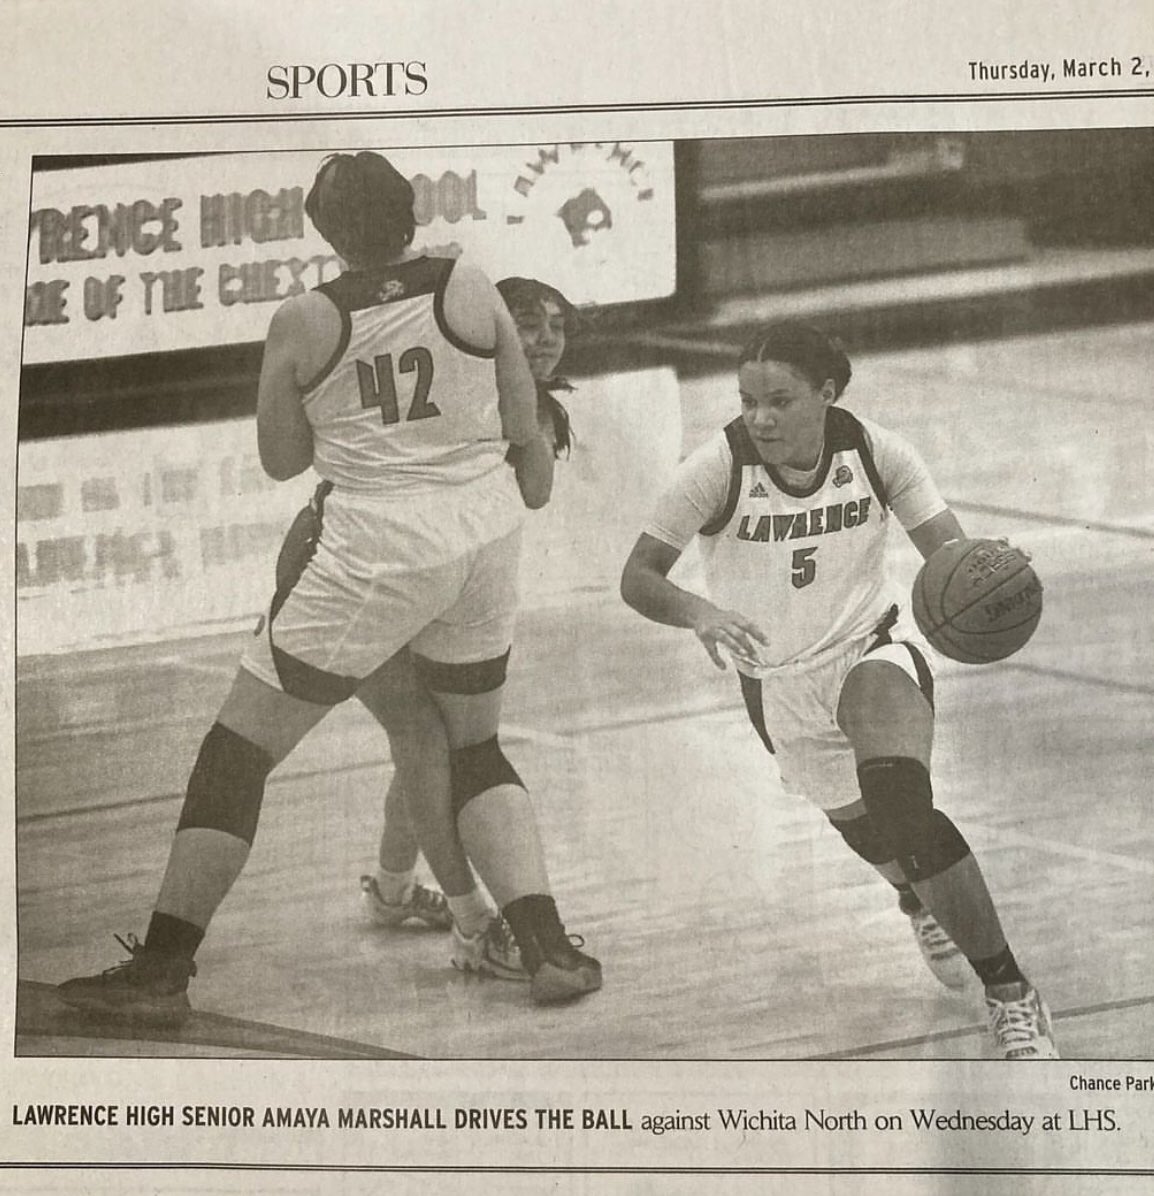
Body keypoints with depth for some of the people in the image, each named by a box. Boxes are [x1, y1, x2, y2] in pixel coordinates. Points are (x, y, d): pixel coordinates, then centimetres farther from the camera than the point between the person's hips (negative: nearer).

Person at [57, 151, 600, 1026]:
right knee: (474, 746, 24)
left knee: (239, 749, 5)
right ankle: (551, 949, 13)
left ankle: (162, 970, 5)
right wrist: (532, 472, 27)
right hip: (486, 532, 4)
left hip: (377, 550, -4)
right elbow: (525, 428, 7)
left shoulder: (304, 324, -7)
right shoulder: (470, 289, -1)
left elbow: (281, 459, 6)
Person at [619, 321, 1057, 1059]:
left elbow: (950, 554, -15)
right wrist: (697, 612, -39)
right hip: (779, 683, 2)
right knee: (879, 834, 14)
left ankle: (1012, 997, -20)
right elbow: (639, 577, -17)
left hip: (872, 647, -2)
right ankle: (924, 902, 57)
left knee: (898, 801, -30)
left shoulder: (873, 451, -15)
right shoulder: (721, 467, -19)